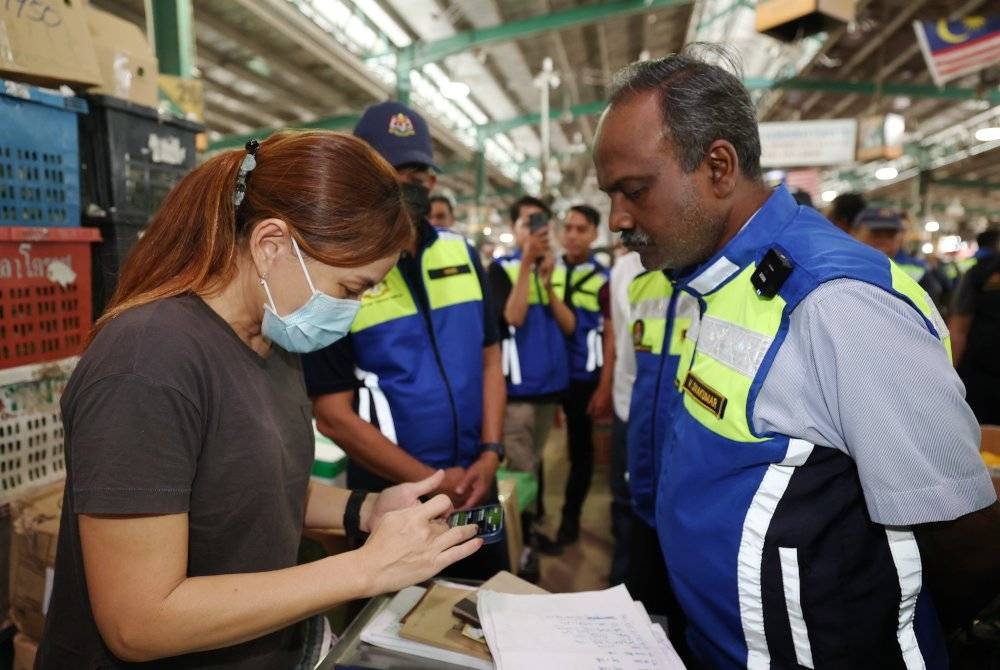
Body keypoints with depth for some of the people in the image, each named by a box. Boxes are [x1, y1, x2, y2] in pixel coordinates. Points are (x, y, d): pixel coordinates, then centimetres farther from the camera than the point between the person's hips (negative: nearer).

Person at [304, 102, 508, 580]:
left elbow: (489, 359, 5)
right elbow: (333, 414, -14)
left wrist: (490, 454, -7)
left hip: (475, 485, 5)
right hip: (392, 497, -4)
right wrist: (428, 481, -14)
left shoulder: (462, 253, 2)